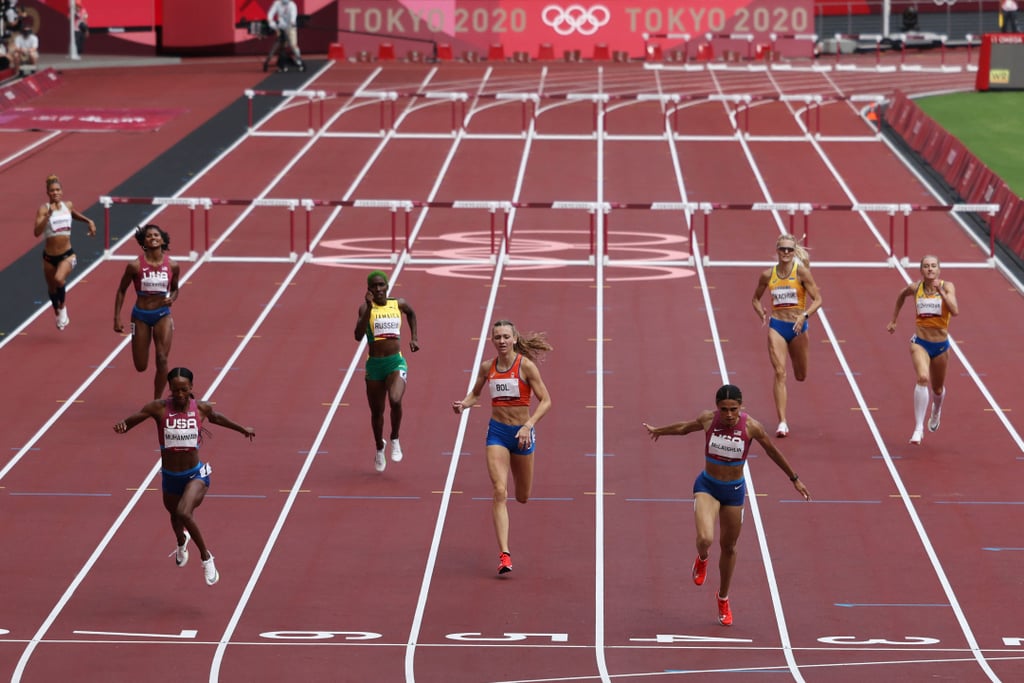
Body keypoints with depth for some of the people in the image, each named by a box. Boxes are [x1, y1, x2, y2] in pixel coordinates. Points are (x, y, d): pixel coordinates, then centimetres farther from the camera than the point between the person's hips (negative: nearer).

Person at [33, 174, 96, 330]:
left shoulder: (68, 206, 0)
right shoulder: (43, 209, -11)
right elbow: (37, 232, -25)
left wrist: (89, 221, 13)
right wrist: (48, 215, -32)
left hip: (67, 254, 0)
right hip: (49, 256, 0)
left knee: (59, 279, -30)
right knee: (52, 288, 18)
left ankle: (63, 307, -2)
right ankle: (58, 315, 46)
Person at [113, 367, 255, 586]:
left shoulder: (201, 408, -10)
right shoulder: (159, 408, -15)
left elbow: (216, 417, 12)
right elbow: (135, 418, -18)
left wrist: (241, 429, 25)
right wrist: (123, 426, -42)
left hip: (195, 475, -2)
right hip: (170, 477, 2)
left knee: (183, 513, -29)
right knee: (175, 515, 28)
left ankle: (206, 557, -8)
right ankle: (181, 542, 66)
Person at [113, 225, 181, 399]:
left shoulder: (172, 266, -4)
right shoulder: (135, 266, -10)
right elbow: (121, 291, 0)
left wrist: (172, 298, -11)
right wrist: (117, 319, -2)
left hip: (162, 314, 1)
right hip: (141, 315, -1)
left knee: (162, 360, -11)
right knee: (141, 366, 2)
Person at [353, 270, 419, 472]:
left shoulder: (399, 304, 3)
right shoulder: (366, 308, -5)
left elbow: (411, 313, 28)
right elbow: (358, 336, -20)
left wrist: (414, 338, 19)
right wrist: (369, 307, -25)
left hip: (396, 363, 0)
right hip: (374, 365, 0)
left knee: (395, 401, -26)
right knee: (377, 412, 11)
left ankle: (395, 440, 0)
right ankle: (379, 448, 38)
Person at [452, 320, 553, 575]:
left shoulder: (526, 366, -10)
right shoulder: (487, 367, 1)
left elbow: (545, 400, -10)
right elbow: (475, 394, 18)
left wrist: (528, 426, -23)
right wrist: (463, 404, -5)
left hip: (522, 432, -1)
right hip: (497, 431, 1)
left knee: (522, 497, 13)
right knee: (499, 491, -16)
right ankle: (504, 554, -19)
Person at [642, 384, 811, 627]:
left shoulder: (751, 427, -17)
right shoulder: (707, 419, -14)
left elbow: (773, 452, -1)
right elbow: (684, 427, 9)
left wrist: (795, 479, 10)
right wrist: (658, 430, 27)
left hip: (734, 490, 1)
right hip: (707, 487, -1)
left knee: (728, 547, 14)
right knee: (705, 539, -24)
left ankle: (723, 598, 38)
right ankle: (702, 559, 17)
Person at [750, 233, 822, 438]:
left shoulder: (801, 271, -7)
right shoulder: (768, 275, 0)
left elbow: (817, 299, -8)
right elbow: (756, 299, 16)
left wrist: (805, 316, -24)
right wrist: (762, 315, -2)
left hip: (797, 327, 0)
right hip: (776, 327, 0)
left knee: (801, 376, 12)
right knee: (780, 373, -12)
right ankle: (782, 422, -13)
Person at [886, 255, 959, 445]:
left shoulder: (947, 286, -9)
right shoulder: (915, 288, -4)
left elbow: (955, 311, -23)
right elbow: (901, 295, 20)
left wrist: (941, 291, -29)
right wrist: (893, 320, 23)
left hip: (941, 345, 1)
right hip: (920, 343, -1)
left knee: (938, 389, 18)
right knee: (922, 378, -28)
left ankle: (936, 411, 56)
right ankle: (918, 428, -27)